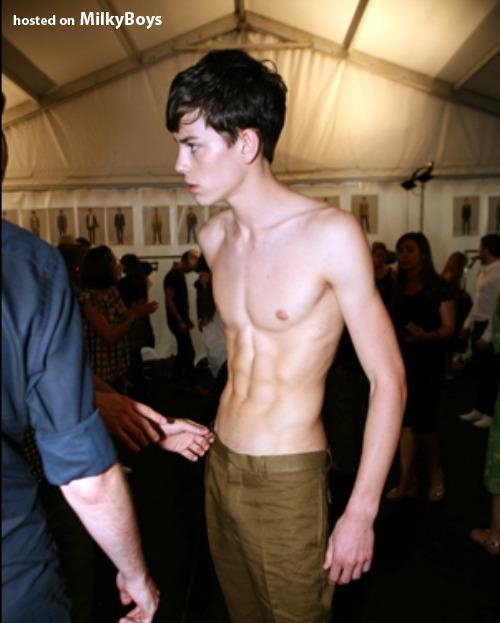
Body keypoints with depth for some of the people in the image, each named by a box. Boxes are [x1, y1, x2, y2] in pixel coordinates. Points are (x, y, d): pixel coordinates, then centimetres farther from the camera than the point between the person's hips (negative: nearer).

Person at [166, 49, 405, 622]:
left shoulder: (330, 234, -18)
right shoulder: (213, 237, 1)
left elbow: (388, 381, -14)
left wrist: (361, 512, -13)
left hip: (287, 480, -5)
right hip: (219, 466, 6)